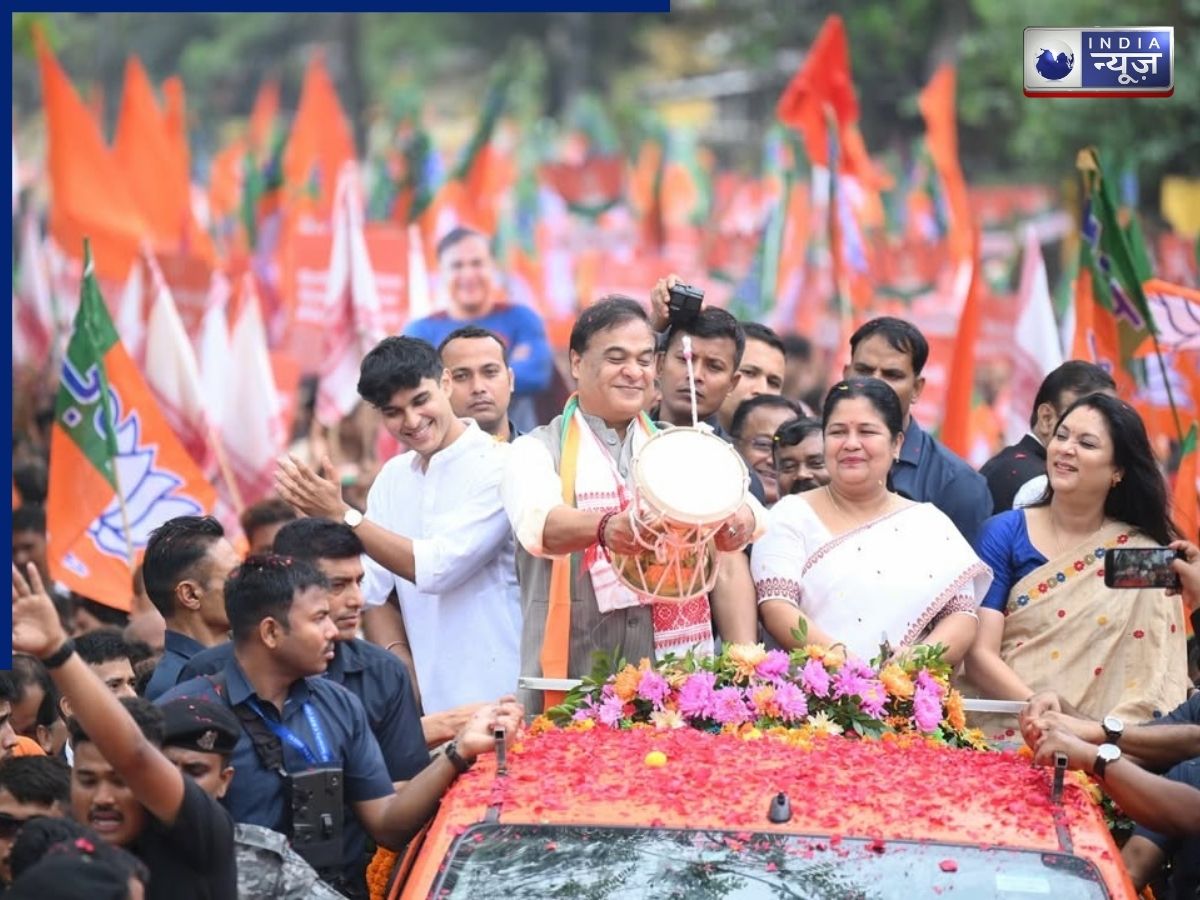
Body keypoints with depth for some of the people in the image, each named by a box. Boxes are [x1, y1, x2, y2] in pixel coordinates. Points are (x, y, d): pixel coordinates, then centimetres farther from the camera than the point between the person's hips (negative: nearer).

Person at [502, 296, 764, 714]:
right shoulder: (538, 451, 4)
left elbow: (744, 509, -5)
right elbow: (538, 523, -18)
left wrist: (737, 521, -29)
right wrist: (604, 527, -39)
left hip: (677, 677, 3)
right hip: (572, 679, -3)